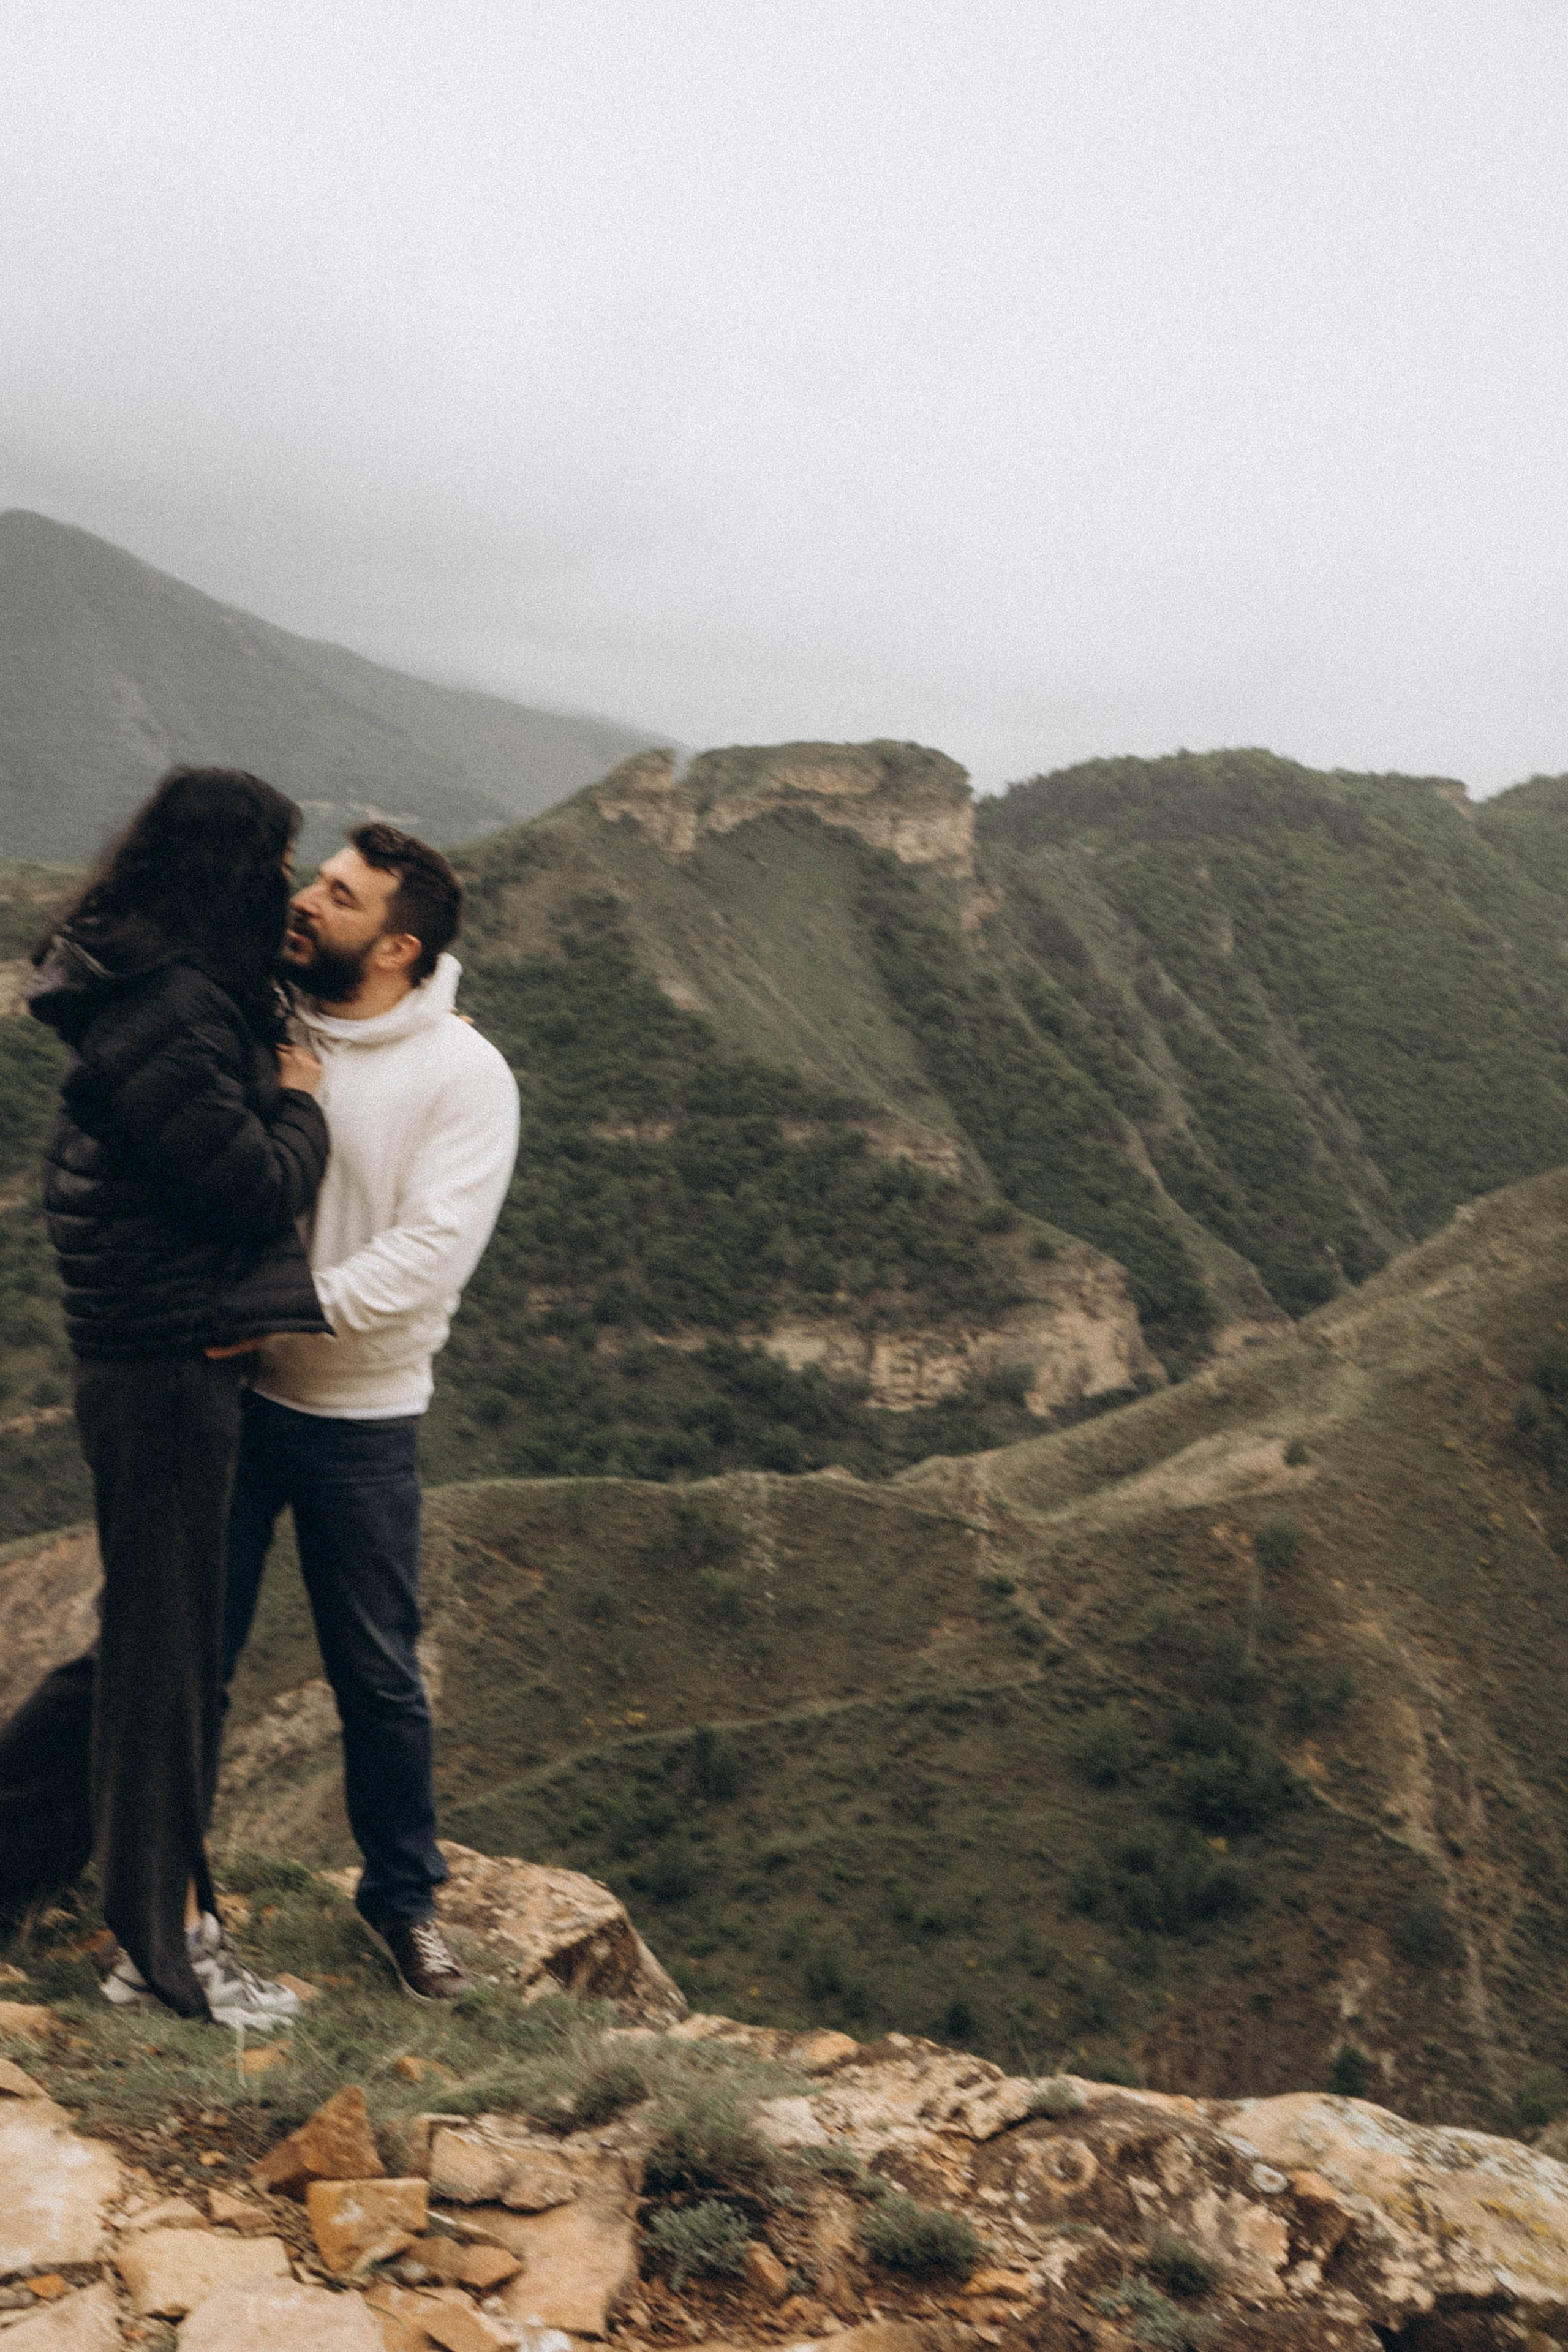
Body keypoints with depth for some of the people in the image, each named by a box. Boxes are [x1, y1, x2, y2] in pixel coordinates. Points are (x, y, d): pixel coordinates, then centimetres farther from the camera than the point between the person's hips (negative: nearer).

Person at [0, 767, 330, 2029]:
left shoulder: (168, 992, 10)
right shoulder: (171, 1014, -22)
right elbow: (262, 1187, -20)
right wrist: (300, 1099, -4)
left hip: (156, 1363, 10)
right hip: (169, 1366, -10)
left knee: (150, 1636, 21)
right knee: (168, 1648, 2)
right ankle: (167, 1945, 16)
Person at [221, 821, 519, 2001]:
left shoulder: (465, 1077, -12)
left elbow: (429, 1253, -20)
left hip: (362, 1417, -2)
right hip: (226, 1390, 3)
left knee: (381, 1676, 10)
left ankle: (404, 1892, 31)